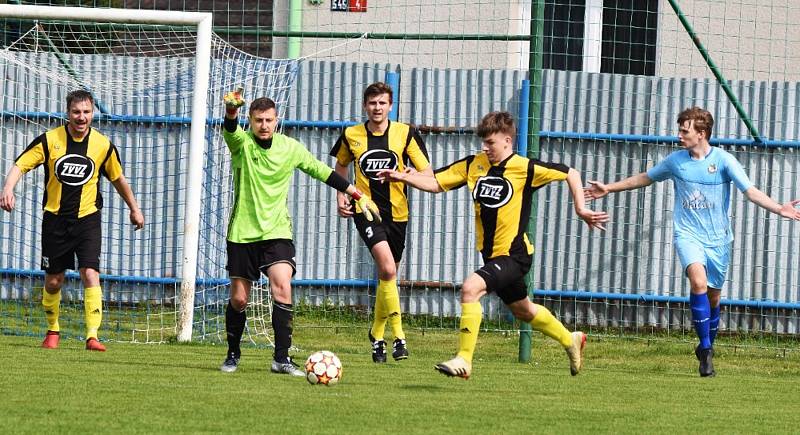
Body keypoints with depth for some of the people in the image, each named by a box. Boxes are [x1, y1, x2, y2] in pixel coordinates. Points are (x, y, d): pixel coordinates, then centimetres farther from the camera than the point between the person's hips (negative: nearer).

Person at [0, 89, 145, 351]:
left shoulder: (103, 145, 0)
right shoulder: (49, 140, -5)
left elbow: (118, 179, 15)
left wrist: (134, 209, 23)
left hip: (87, 219, 0)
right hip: (55, 219, 0)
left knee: (90, 273, -17)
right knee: (53, 280, 6)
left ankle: (93, 335, -19)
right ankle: (52, 331, 29)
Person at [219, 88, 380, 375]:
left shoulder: (290, 148, 0)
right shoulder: (242, 143, -8)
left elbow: (322, 172, 11)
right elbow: (230, 130, -31)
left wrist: (358, 195, 12)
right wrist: (231, 110, -55)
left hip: (277, 232, 1)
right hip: (242, 233, -1)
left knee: (282, 288, -20)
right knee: (238, 299, 4)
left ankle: (281, 358, -18)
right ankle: (233, 355, 26)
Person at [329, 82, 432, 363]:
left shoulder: (405, 134, -1)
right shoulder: (351, 136, 2)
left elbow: (427, 173, -3)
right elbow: (341, 166, 22)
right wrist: (341, 195, 8)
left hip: (396, 213, 2)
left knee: (388, 275, 13)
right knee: (388, 268, -23)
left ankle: (377, 334, 34)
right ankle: (398, 336, -21)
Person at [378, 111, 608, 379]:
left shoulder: (525, 168, -12)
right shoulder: (474, 165, 2)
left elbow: (571, 174, -2)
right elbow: (436, 183, 1)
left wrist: (580, 210, -6)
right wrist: (403, 177, -13)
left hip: (514, 254, -8)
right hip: (492, 254, 8)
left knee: (471, 287, -27)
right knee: (522, 311, 23)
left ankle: (464, 360, -23)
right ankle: (571, 340, 48)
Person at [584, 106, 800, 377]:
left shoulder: (723, 161, -7)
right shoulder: (676, 161, 2)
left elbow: (751, 192, -14)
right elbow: (645, 178, 19)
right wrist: (609, 189, 22)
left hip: (718, 239, 0)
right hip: (688, 235, 0)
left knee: (713, 298, 8)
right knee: (698, 281, -26)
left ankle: (707, 348, 31)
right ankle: (705, 348, -22)